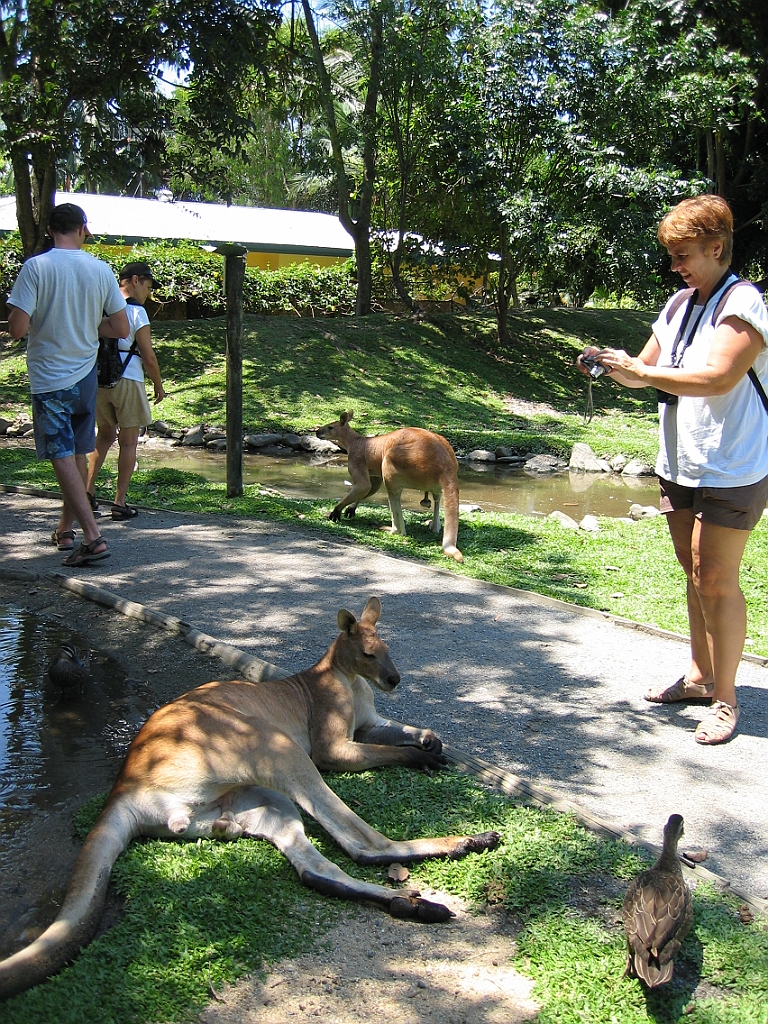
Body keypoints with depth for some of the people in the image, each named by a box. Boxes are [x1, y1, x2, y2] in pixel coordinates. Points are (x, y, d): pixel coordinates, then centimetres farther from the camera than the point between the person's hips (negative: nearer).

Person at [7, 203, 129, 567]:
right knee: (78, 454, 17)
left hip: (50, 378, -5)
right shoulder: (101, 270, -2)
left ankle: (93, 537, -14)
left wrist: (45, 316, 3)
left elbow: (17, 328, -18)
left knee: (63, 458, -4)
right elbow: (122, 328, 2)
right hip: (86, 374, 5)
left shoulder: (36, 267, -13)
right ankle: (65, 529, 30)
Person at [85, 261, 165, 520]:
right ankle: (120, 503, 3)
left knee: (105, 435, 21)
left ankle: (88, 489, 13)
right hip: (127, 382, -6)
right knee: (128, 442, 3)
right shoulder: (136, 311, -10)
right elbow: (148, 356, -11)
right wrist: (158, 385, 2)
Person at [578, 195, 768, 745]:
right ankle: (700, 675, 27)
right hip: (680, 464, 8)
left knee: (716, 578, -5)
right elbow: (648, 368, 15)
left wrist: (639, 371, -25)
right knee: (694, 573, 14)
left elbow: (718, 377, -25)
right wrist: (617, 367, -6)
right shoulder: (679, 305, 11)